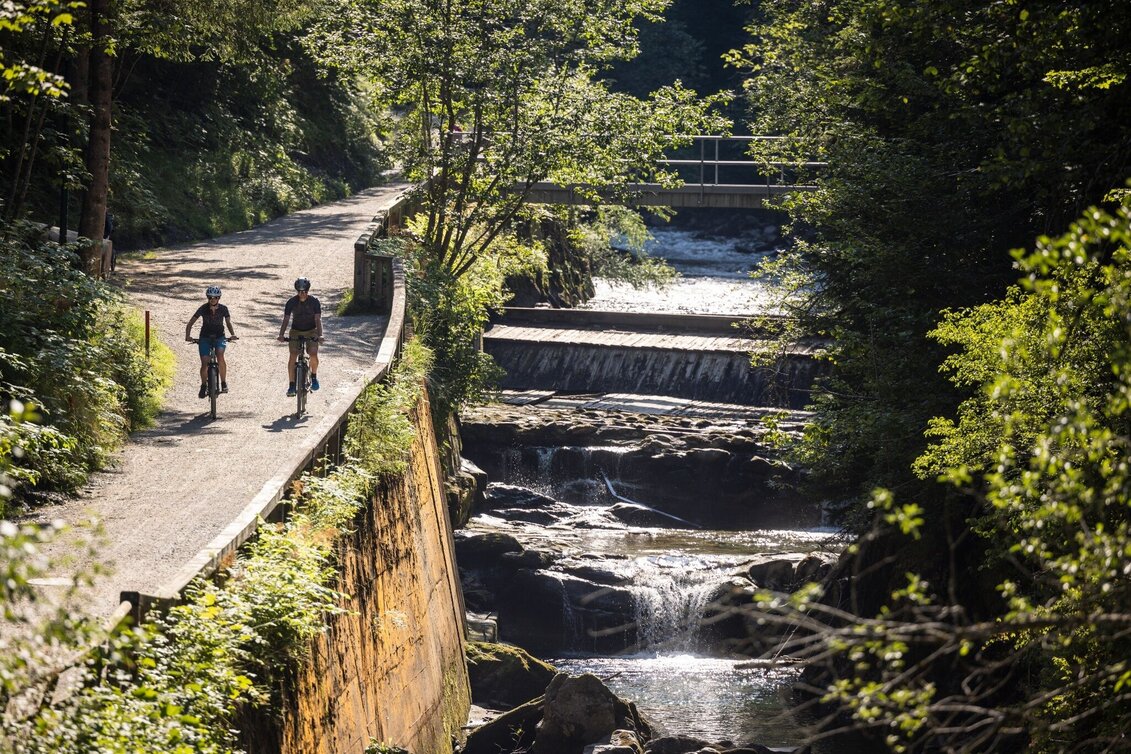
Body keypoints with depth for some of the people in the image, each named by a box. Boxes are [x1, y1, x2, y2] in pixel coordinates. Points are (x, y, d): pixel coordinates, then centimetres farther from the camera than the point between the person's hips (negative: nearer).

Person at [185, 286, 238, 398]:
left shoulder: (223, 309, -8)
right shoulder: (203, 308, -11)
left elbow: (228, 322, 4)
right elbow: (190, 323, -8)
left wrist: (233, 334, -15)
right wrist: (188, 335, -24)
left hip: (219, 337, 0)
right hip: (205, 338, 0)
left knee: (220, 355, -29)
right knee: (204, 363, -12)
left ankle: (224, 383, -14)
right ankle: (204, 386, 13)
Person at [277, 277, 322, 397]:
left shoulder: (314, 302, -14)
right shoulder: (291, 302, -13)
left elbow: (318, 319, -19)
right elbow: (286, 319, -16)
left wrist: (319, 335, -35)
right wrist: (281, 334, -32)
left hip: (311, 331, -1)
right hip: (295, 331, 1)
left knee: (313, 355, -21)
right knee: (293, 356, -15)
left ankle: (313, 377, 6)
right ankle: (291, 385, -9)